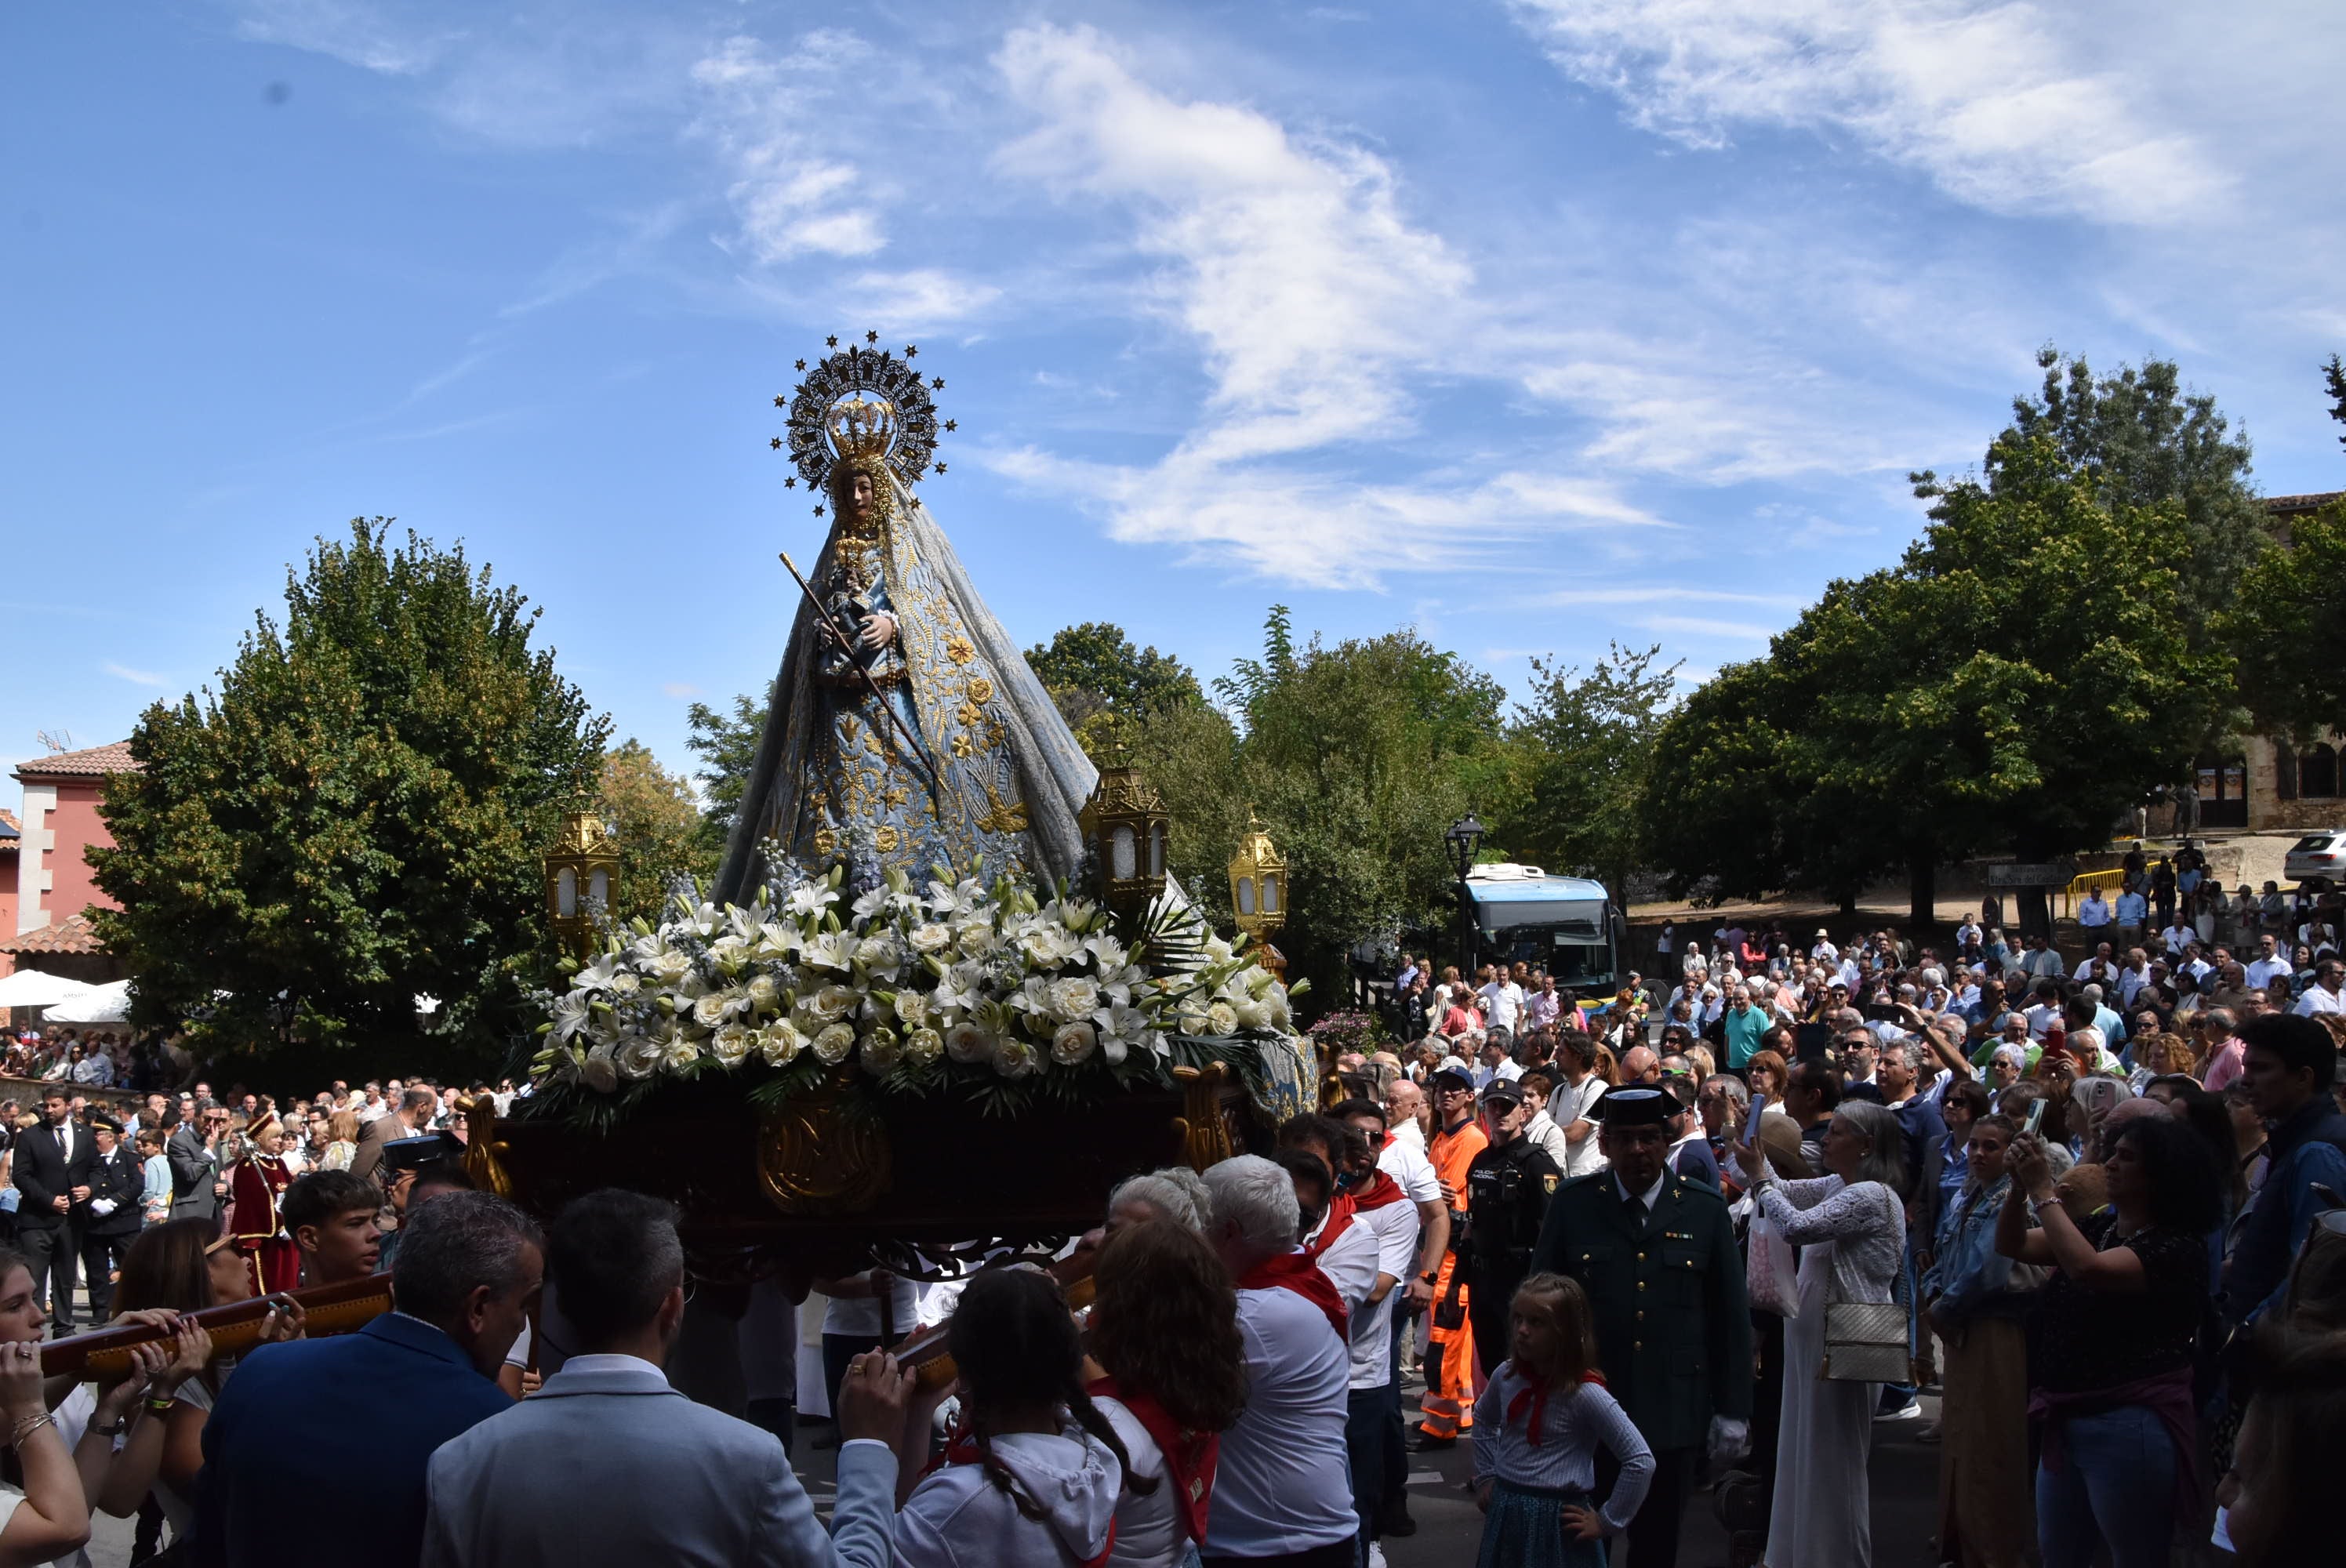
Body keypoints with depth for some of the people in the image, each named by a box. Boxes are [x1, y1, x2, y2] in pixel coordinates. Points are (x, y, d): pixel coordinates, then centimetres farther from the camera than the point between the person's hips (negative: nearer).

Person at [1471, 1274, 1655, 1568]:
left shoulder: (1585, 1394, -18)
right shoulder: (1506, 1376, -1)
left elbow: (1641, 1462, -18)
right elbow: (1483, 1420, 22)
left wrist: (1607, 1522, -12)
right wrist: (1485, 1476, 14)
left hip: (1557, 1523, -5)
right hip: (1504, 1518, 5)